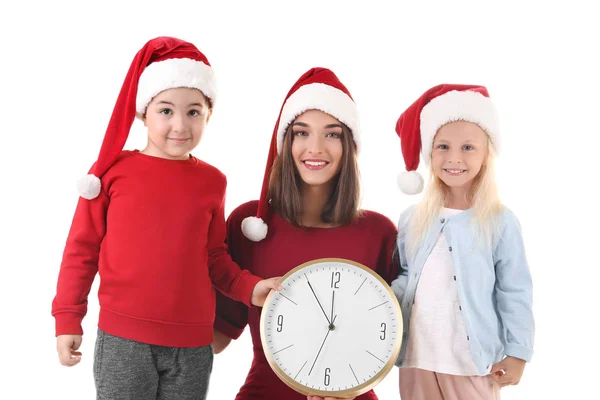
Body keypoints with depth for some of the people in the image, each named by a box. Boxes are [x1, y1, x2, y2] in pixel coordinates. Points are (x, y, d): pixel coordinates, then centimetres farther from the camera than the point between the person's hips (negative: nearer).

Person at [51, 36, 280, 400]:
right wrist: (68, 319, 1)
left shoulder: (212, 181, 4)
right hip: (123, 340, -2)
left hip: (193, 345, 3)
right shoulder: (113, 170, -3)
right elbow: (82, 248, 2)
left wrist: (248, 288, -4)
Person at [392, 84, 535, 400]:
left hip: (474, 362, -3)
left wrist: (517, 354, -4)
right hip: (416, 358, 3)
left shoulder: (500, 222, -6)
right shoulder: (411, 219, 4)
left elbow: (515, 294, -3)